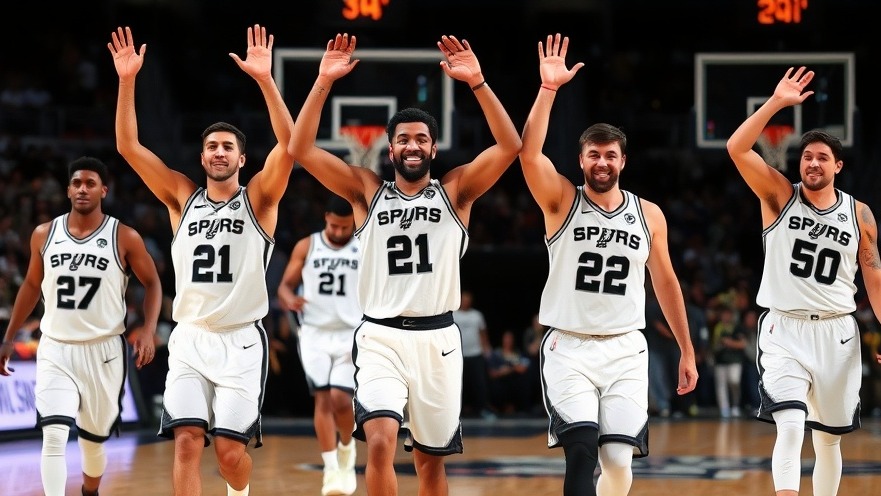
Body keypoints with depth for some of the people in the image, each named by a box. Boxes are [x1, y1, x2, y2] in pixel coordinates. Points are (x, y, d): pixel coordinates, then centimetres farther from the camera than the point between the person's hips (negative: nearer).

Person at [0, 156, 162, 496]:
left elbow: (152, 283, 3)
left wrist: (148, 333, -11)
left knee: (93, 439, 12)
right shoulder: (44, 235, 2)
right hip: (55, 349, 1)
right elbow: (32, 285, 15)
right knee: (54, 436, -17)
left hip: (104, 350, -1)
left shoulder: (124, 238, -6)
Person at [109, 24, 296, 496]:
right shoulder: (182, 197, 10)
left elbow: (288, 146, -14)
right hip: (189, 337, 2)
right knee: (187, 440, -11)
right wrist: (127, 80, -8)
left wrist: (264, 78, -24)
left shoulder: (257, 199, 2)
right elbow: (129, 147, 3)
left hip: (241, 340, -2)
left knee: (230, 447, -5)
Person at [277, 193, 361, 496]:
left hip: (352, 335, -1)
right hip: (315, 333, 1)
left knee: (340, 398, -12)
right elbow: (285, 285, 4)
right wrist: (289, 300, -19)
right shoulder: (306, 247, 3)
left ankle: (346, 449, 19)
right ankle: (332, 470, -3)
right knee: (323, 399, -8)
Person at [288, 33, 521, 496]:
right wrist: (324, 82, -11)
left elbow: (510, 146, -8)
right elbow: (301, 149, -2)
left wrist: (477, 82, -17)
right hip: (380, 336, -1)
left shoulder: (455, 190, 6)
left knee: (431, 458, 10)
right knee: (380, 443, -21)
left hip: (437, 337, 1)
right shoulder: (367, 190, 7)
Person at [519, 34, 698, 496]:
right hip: (568, 347, -2)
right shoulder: (562, 200, -1)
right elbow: (528, 152, -18)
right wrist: (549, 88, -26)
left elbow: (665, 282, 15)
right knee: (581, 451, -19)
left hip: (625, 349, 2)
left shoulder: (649, 215, 6)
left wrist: (686, 350, 15)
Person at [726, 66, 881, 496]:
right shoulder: (780, 196, -1)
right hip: (784, 330, -3)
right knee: (791, 427, -20)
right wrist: (776, 103, -20)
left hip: (837, 332, 3)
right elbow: (737, 148, -14)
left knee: (828, 437, 12)